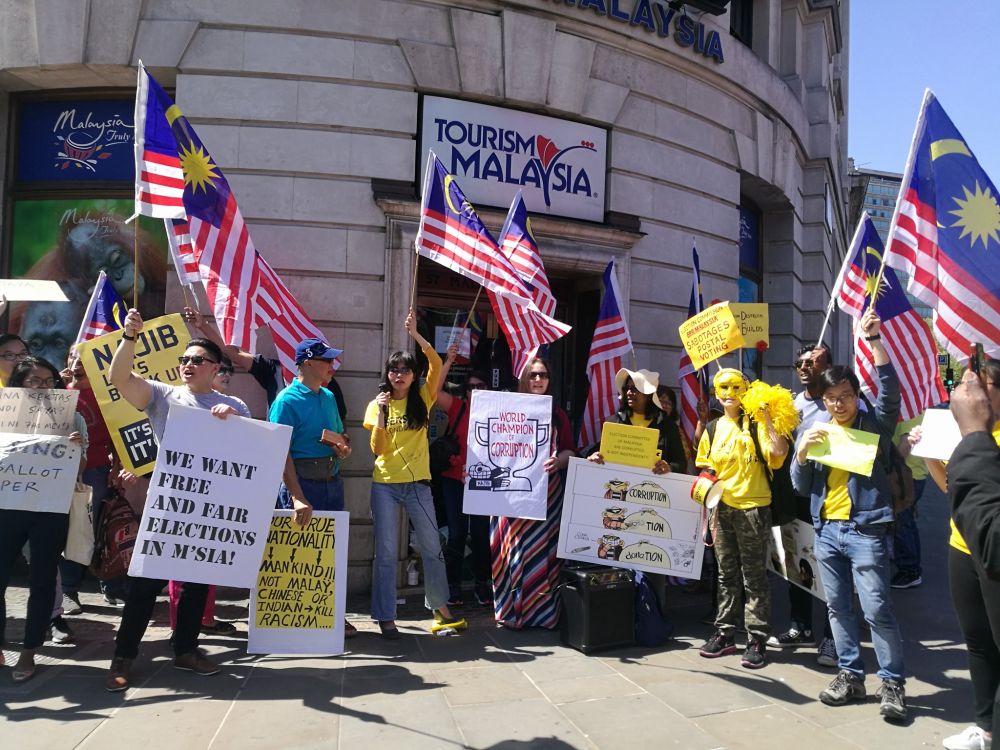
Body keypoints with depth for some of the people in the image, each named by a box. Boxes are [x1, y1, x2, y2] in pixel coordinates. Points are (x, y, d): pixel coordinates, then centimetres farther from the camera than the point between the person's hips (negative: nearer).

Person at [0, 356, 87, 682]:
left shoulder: (71, 418, 4)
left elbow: (80, 466, 4)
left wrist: (76, 449, -16)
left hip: (52, 508, -1)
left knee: (42, 579, 6)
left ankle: (28, 651, 18)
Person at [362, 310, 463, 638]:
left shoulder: (423, 399, 4)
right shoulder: (378, 404, 4)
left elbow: (436, 364, -10)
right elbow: (376, 449, -3)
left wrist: (415, 334, -19)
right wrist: (381, 413, -15)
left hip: (418, 483, 1)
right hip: (385, 485, -1)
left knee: (432, 548, 9)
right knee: (386, 552, 2)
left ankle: (439, 607, 26)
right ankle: (385, 617, 10)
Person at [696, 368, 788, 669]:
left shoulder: (755, 424, -4)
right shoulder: (712, 429, 11)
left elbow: (779, 451, -20)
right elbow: (705, 467, 19)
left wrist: (768, 417, -19)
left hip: (752, 508, -5)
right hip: (721, 508, 5)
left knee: (754, 576, 2)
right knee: (726, 574, 14)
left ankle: (757, 639, 10)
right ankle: (724, 633, 23)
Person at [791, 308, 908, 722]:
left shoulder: (874, 423, 0)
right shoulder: (815, 428, 9)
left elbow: (890, 389, -20)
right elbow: (800, 485, 7)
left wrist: (874, 338, -27)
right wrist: (803, 450, -12)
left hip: (865, 530, -4)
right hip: (826, 531, 5)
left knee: (878, 610, -3)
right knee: (838, 607, 12)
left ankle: (892, 683, 10)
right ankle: (850, 675, 24)